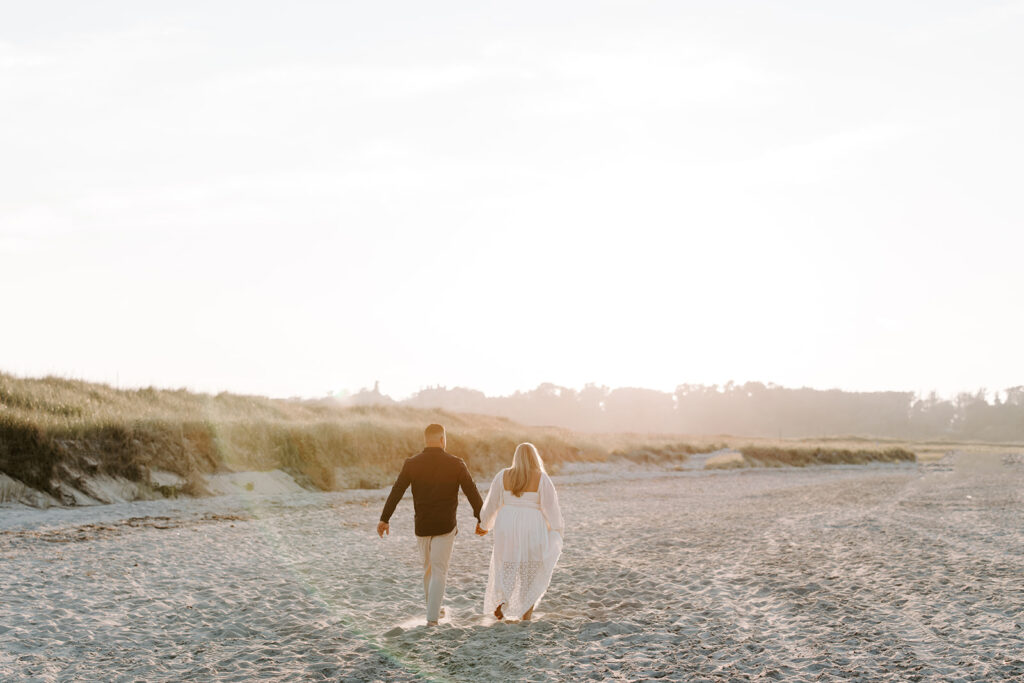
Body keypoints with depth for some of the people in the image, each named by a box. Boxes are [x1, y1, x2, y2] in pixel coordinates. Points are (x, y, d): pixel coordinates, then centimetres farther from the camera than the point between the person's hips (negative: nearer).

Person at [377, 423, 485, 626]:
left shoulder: (411, 464, -2)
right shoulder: (456, 464, -6)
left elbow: (396, 492, -2)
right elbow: (472, 492, -4)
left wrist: (384, 519, 3)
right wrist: (481, 520, 5)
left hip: (421, 525, 3)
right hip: (445, 526, -2)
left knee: (428, 568, 20)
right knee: (439, 571, 1)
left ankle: (434, 608, 31)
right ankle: (432, 617, -6)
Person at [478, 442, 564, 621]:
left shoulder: (503, 476, 0)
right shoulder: (541, 478, -7)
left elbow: (492, 503, 7)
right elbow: (550, 505, -5)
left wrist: (484, 524, 21)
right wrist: (557, 528, 8)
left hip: (507, 526, 2)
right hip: (532, 528, -2)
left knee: (506, 565, 16)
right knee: (531, 570, 11)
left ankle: (501, 599, -6)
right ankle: (526, 613, 11)